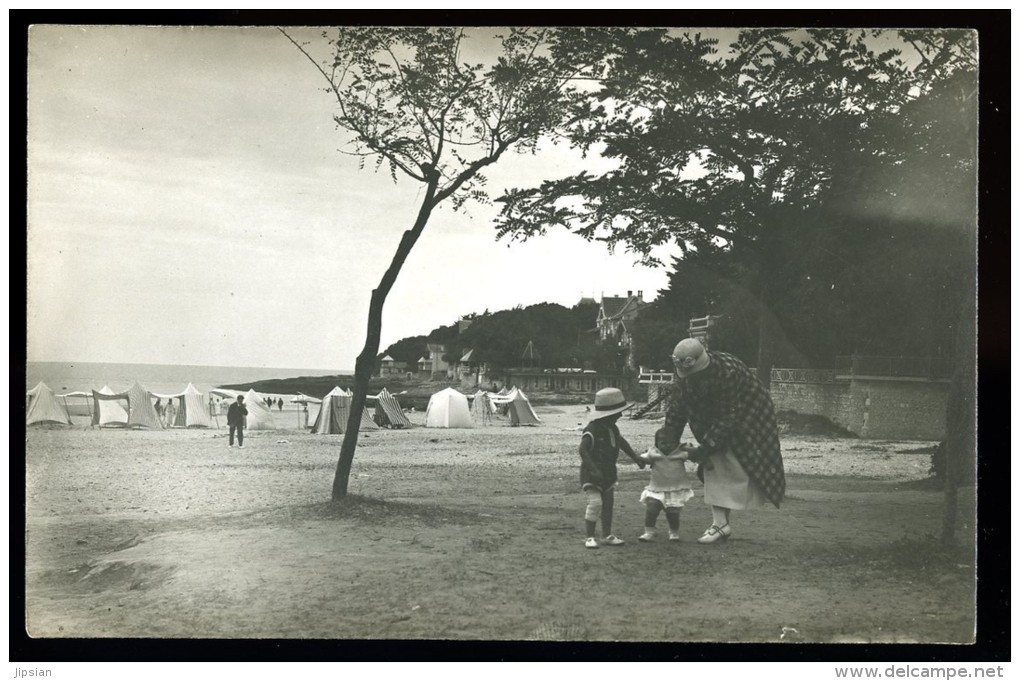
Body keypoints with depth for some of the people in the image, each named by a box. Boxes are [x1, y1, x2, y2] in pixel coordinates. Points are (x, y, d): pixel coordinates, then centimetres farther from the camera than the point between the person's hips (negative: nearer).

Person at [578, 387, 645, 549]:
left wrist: (636, 458, 27)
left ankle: (607, 535, 23)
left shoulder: (612, 429, 6)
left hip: (608, 473, 8)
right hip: (592, 474, -8)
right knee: (595, 502, -16)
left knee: (608, 503, 12)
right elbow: (582, 449, -30)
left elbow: (622, 442, 25)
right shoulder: (592, 430, -21)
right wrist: (593, 469, -37)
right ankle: (589, 537, -8)